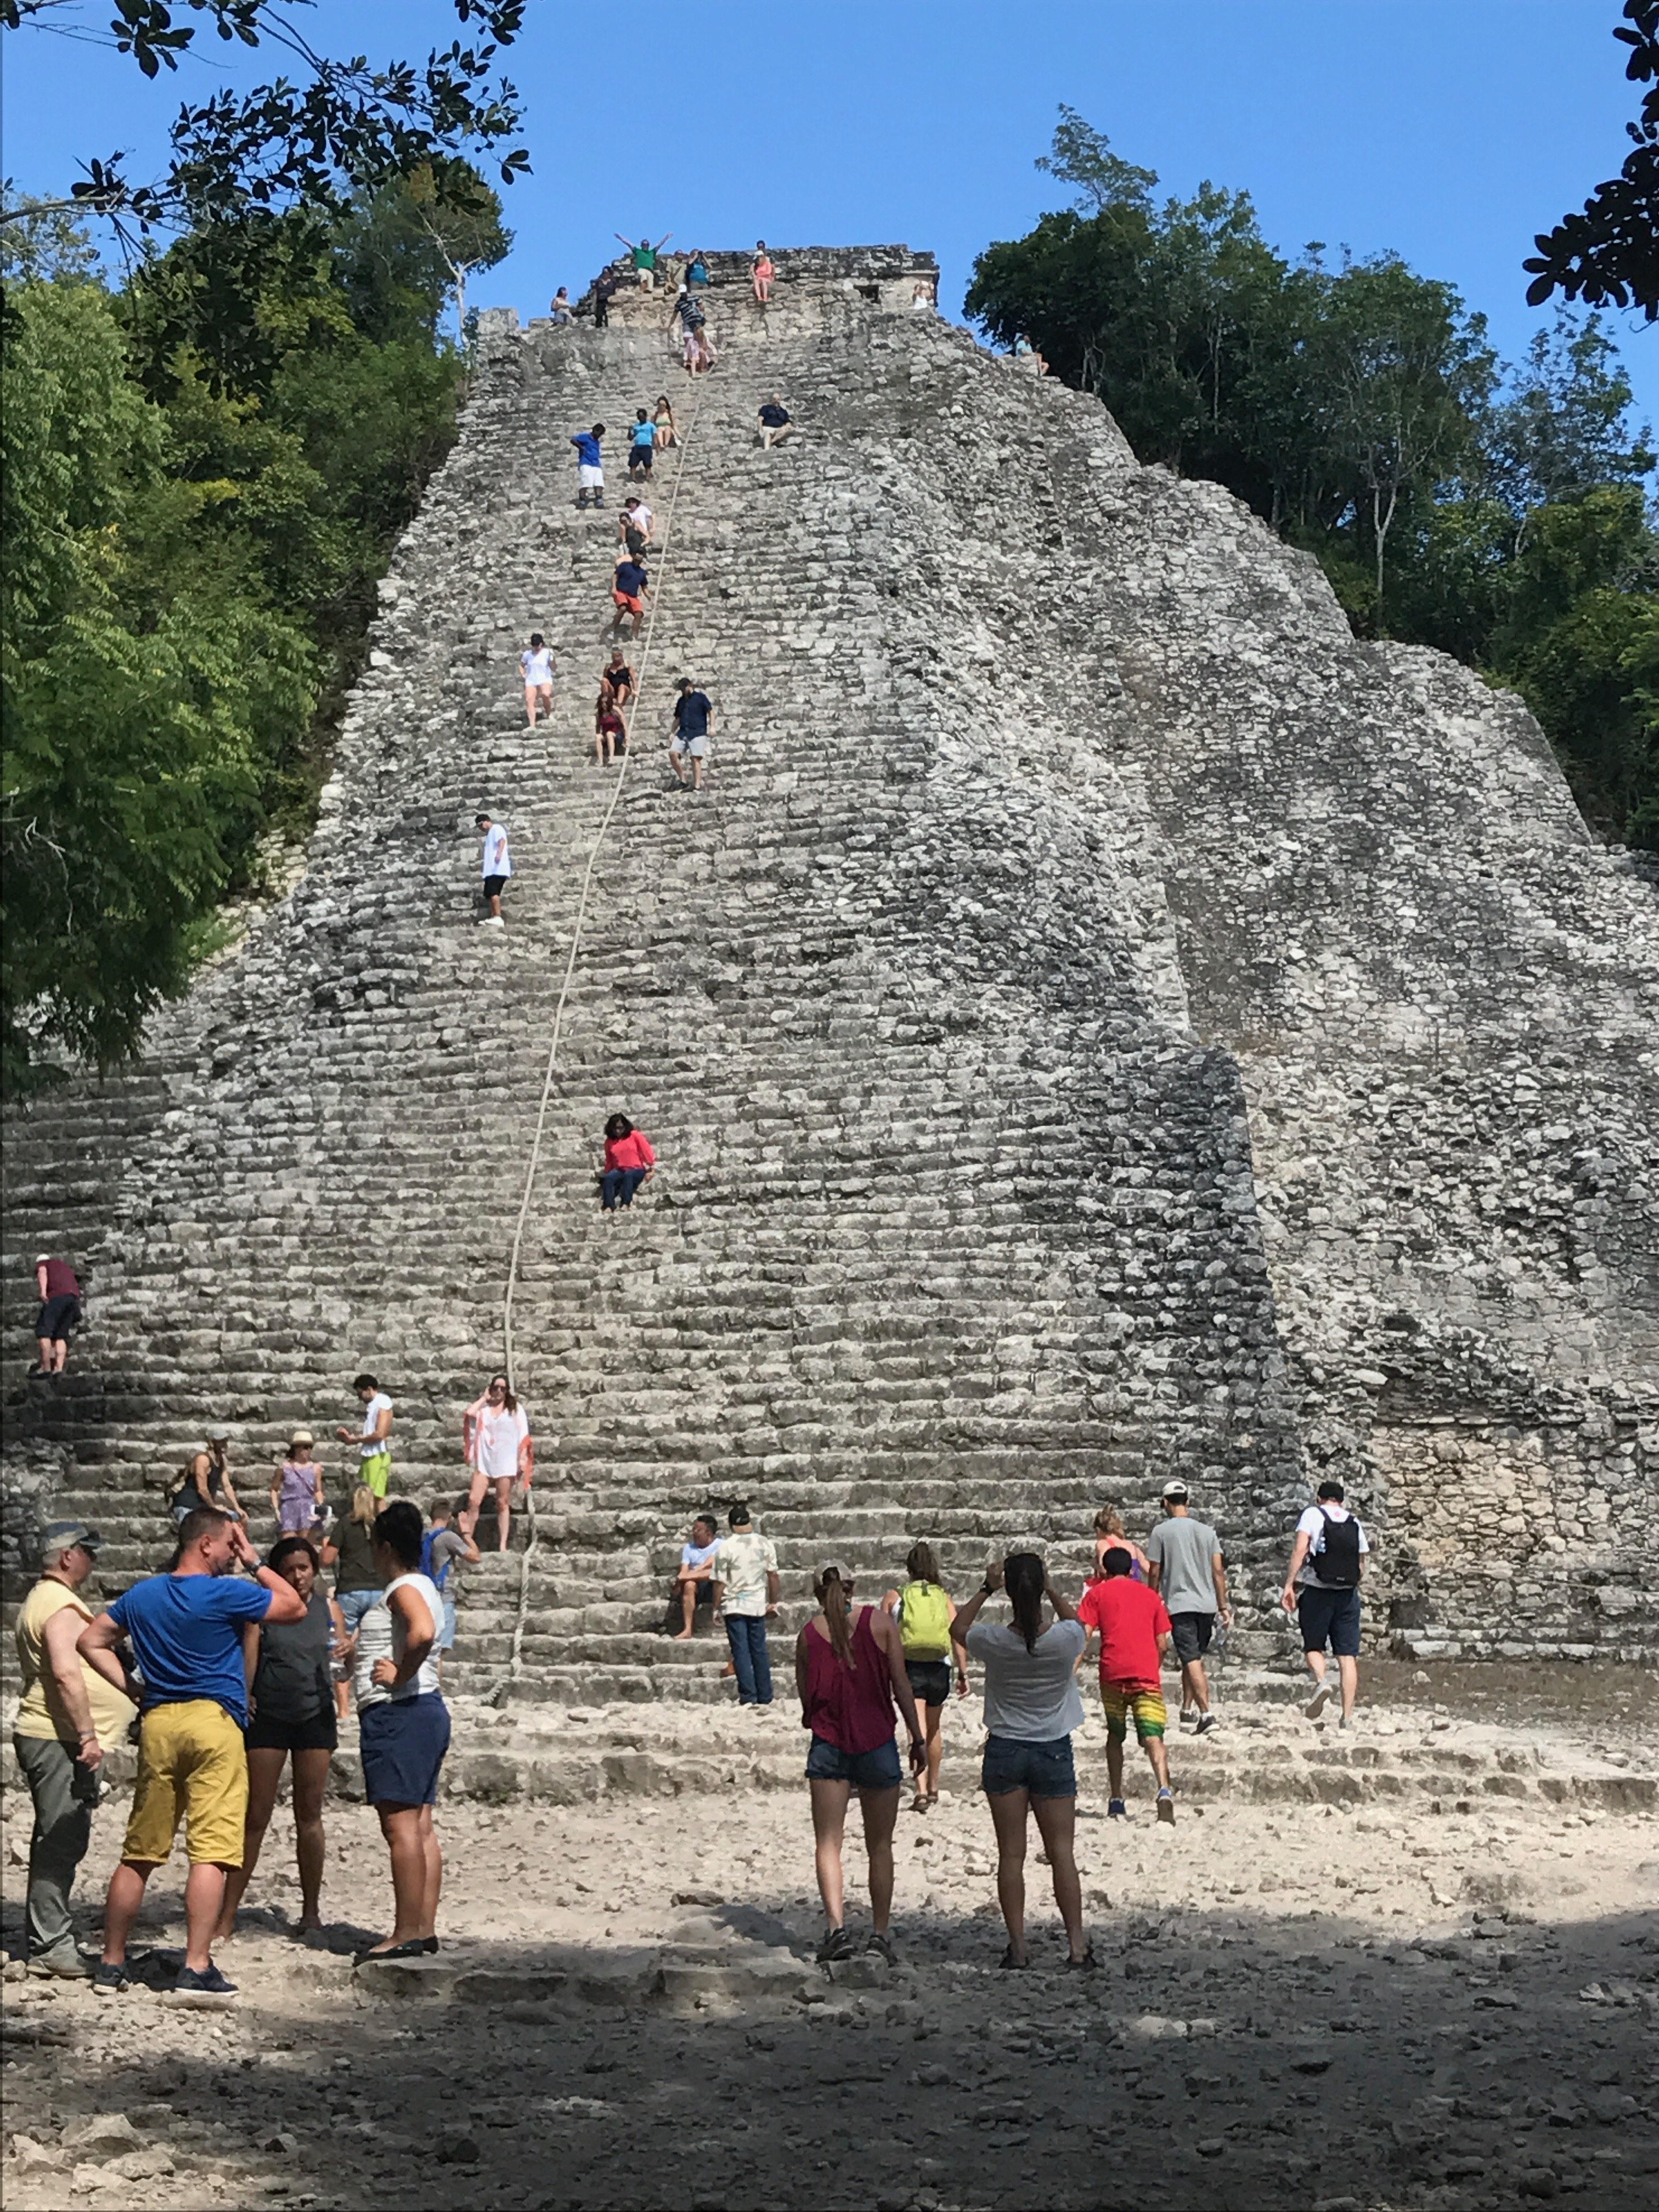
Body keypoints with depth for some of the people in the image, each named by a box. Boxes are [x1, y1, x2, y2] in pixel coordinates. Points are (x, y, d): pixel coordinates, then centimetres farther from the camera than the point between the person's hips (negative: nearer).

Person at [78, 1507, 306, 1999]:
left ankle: (111, 1964, 17)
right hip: (213, 1722, -6)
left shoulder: (141, 1595, 12)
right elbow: (295, 1607, 3)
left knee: (139, 1852, 12)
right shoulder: (225, 1594, -6)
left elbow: (91, 1641, 17)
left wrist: (133, 1689, 14)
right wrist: (255, 1562, 9)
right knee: (211, 1852, -6)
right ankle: (196, 1969, -11)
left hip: (157, 1722, 6)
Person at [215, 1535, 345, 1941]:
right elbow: (247, 1656, -7)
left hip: (315, 1715, 2)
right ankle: (228, 1915, 1)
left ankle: (311, 1911, 17)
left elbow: (343, 1662, 12)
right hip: (268, 1715, -2)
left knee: (309, 1815, 8)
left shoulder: (328, 1608, 7)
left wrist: (346, 1651, -11)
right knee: (255, 1817, -3)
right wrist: (242, 1697, -24)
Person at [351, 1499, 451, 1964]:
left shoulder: (404, 1588, -13)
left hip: (397, 1713, -11)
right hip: (425, 1711, 11)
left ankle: (406, 1933, -9)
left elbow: (422, 1632, -32)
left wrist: (400, 1674, -20)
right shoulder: (421, 1585, 18)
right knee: (420, 1828, 10)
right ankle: (425, 1927, 13)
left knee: (400, 1825, -10)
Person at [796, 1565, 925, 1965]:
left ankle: (837, 1927, -16)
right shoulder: (881, 1623, -1)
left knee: (828, 1842, 1)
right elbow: (901, 1685, -3)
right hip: (877, 1744, 0)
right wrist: (918, 1739, 4)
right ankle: (880, 1934, 11)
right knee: (880, 1846, 11)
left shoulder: (809, 1634, 1)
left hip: (828, 1746, 0)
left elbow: (806, 1697, 6)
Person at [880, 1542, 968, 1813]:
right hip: (939, 1668, 3)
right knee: (934, 1729, 20)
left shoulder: (894, 1597, 5)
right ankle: (933, 1788, 33)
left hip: (909, 1668, -3)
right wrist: (963, 1672, -1)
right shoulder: (944, 1598, 8)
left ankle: (922, 1790, -26)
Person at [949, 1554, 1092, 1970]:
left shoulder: (995, 1640, -14)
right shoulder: (1065, 1639, -14)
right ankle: (1076, 1945, 5)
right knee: (1062, 1851, 5)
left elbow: (957, 1629, 9)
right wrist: (1050, 1590, 15)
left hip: (1005, 1751, 0)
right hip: (1054, 1750, 0)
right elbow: (1074, 1620, 13)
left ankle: (1018, 1947, 7)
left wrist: (986, 1589, 11)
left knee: (1011, 1854, 6)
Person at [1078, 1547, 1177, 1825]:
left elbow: (1085, 1635, 0)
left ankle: (1117, 1802, 13)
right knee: (1153, 1737, -8)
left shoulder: (1097, 1592, 14)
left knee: (1115, 1735, 17)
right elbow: (1163, 1645, 17)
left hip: (1113, 1672, -1)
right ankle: (1164, 1790, -33)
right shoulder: (1150, 1594, 21)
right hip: (1146, 1674, 1)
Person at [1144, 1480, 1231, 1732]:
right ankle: (1187, 1709, 26)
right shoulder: (1207, 1531, 9)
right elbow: (1218, 1572, 7)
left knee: (1192, 1661, -10)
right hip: (1207, 1604, 5)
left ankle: (1206, 1713, -20)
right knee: (1193, 1658, 19)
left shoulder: (1161, 1532, -2)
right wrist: (1223, 1607, 12)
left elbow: (1155, 1572, -1)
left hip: (1179, 1604, -5)